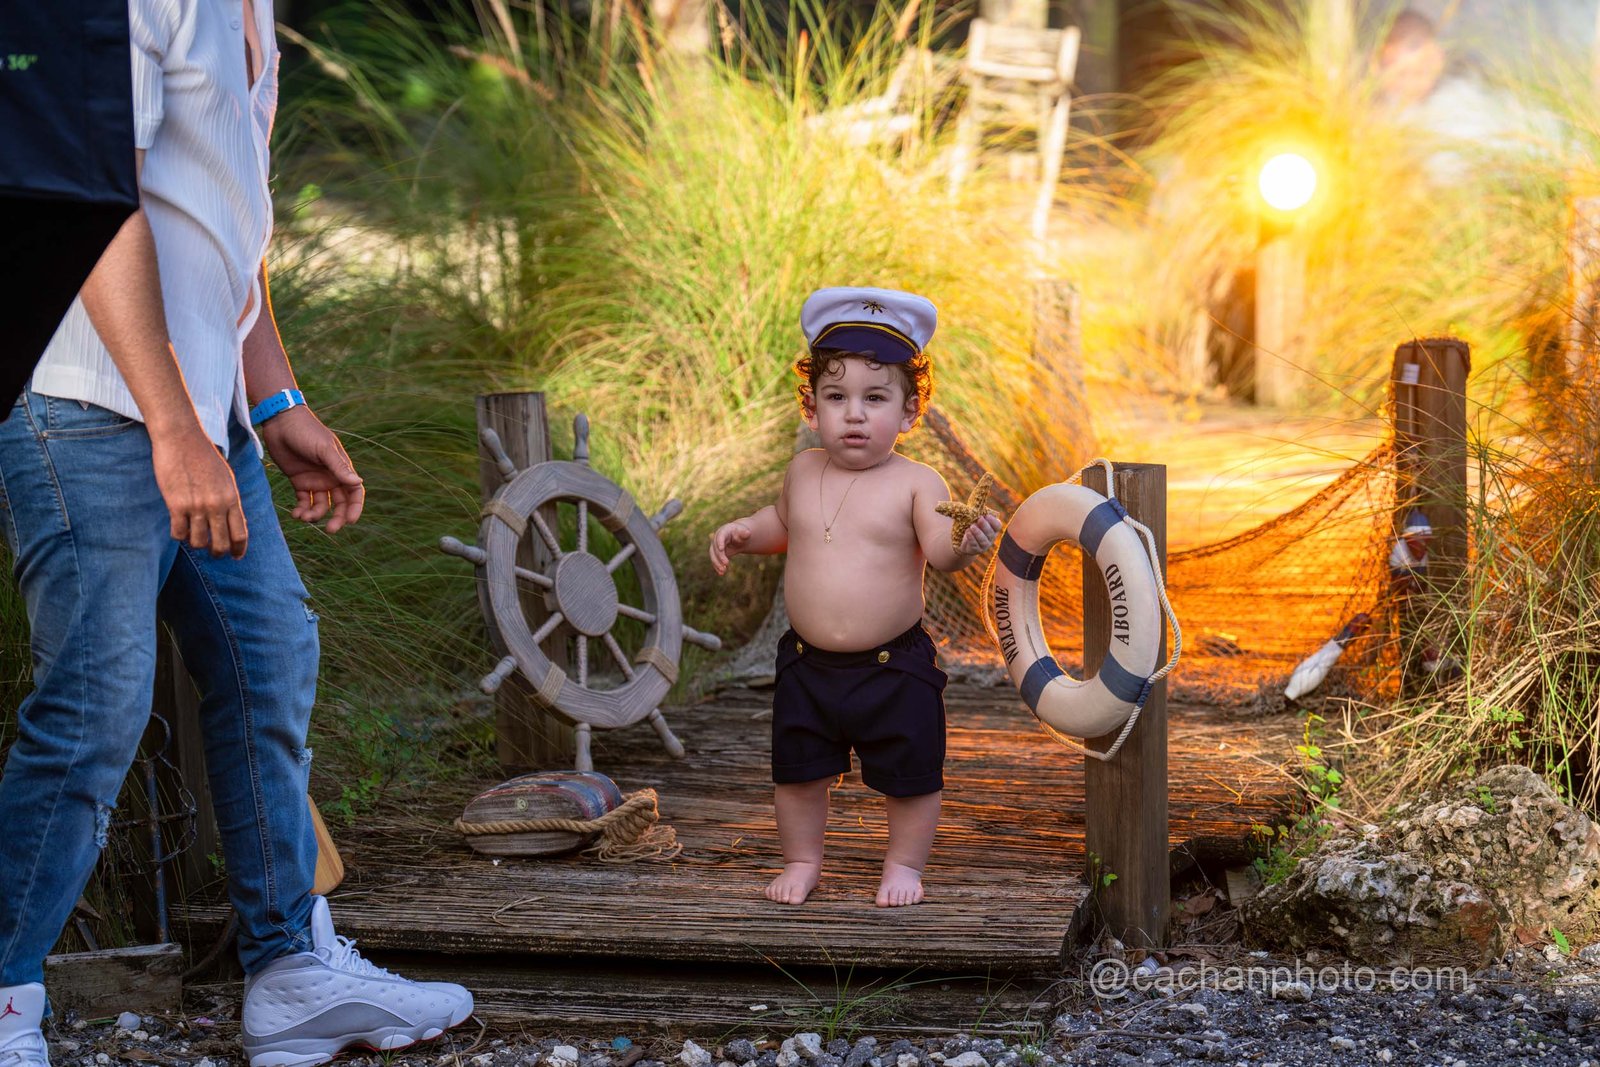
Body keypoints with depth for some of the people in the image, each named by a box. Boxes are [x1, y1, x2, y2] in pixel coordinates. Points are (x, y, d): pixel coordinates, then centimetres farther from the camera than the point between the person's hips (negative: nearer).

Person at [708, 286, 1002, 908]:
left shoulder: (915, 484, -11)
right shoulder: (804, 473, 4)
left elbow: (938, 551, -24)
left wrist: (965, 543, -44)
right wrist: (743, 532, 8)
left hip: (895, 667, -4)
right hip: (809, 664, 4)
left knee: (909, 775, 8)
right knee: (798, 772, 13)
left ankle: (904, 865, 29)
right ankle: (802, 862, 33)